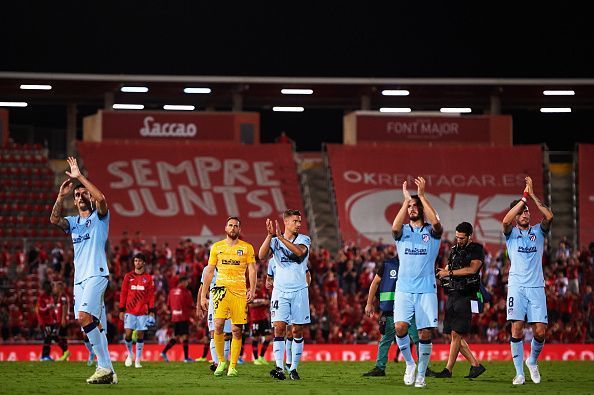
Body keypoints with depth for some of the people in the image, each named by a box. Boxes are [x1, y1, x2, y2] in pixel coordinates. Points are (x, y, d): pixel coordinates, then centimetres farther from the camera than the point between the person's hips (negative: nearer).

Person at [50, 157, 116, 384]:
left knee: (84, 317, -24)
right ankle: (108, 371, 5)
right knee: (93, 325, 3)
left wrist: (80, 176, -15)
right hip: (80, 278, 7)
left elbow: (101, 199, -18)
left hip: (97, 275, -7)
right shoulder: (73, 222, 19)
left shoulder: (99, 217, 4)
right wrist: (61, 195, -11)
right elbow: (54, 219, 0)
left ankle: (105, 367, -23)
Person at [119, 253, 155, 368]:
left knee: (140, 334, 0)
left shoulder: (148, 278, 6)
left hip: (143, 311, 0)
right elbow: (123, 294, 7)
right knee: (128, 333, -8)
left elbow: (151, 296, 6)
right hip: (130, 311, 0)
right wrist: (121, 310, 3)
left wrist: (151, 312, 0)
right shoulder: (128, 276, 6)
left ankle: (138, 360, 7)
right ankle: (130, 354, 16)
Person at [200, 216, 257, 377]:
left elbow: (252, 270, 4)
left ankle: (232, 366, 6)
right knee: (218, 325, -17)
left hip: (240, 292, 0)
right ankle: (221, 361, -3)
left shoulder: (247, 248, 8)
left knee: (237, 330, -1)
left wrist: (252, 290, -11)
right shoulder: (217, 247, 11)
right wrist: (203, 295, 10)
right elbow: (209, 272, 14)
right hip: (221, 290, 0)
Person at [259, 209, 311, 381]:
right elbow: (262, 256, -11)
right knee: (279, 327, -12)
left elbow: (299, 251, -20)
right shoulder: (275, 241, 5)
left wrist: (280, 237, -24)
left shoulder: (304, 239, 3)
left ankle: (294, 369, 10)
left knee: (297, 330, 2)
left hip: (299, 290, 0)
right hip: (280, 291, 0)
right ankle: (279, 368, -16)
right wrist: (270, 235, -21)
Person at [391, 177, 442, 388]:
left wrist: (422, 195, -17)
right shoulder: (403, 232, 10)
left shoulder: (431, 232, 6)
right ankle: (409, 363, 3)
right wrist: (406, 200, -15)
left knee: (425, 333, -3)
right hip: (404, 289, 1)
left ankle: (421, 374, 8)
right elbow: (395, 227, -15)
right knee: (400, 327, -18)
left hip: (426, 289, -1)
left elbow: (436, 223, -19)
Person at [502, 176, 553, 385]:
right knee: (517, 329, -10)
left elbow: (549, 216, -10)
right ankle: (519, 373, -4)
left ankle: (532, 361, 24)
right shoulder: (511, 233, 7)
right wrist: (524, 197, -15)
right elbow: (506, 220, -16)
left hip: (536, 286, 1)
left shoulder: (538, 232, 10)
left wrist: (533, 196, -12)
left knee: (540, 331, -4)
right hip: (517, 286, -1)